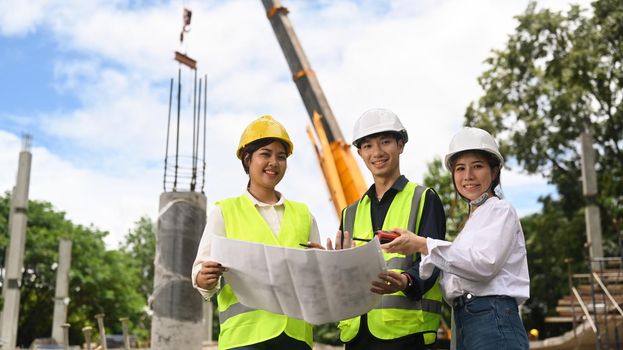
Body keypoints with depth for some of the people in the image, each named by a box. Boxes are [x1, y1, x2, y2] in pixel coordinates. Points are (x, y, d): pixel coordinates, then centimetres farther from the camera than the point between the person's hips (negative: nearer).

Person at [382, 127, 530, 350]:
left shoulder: (500, 210, 1)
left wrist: (423, 245, -19)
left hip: (493, 323, -8)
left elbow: (484, 263, -17)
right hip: (464, 325, 8)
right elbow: (454, 285, 15)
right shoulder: (471, 221, 24)